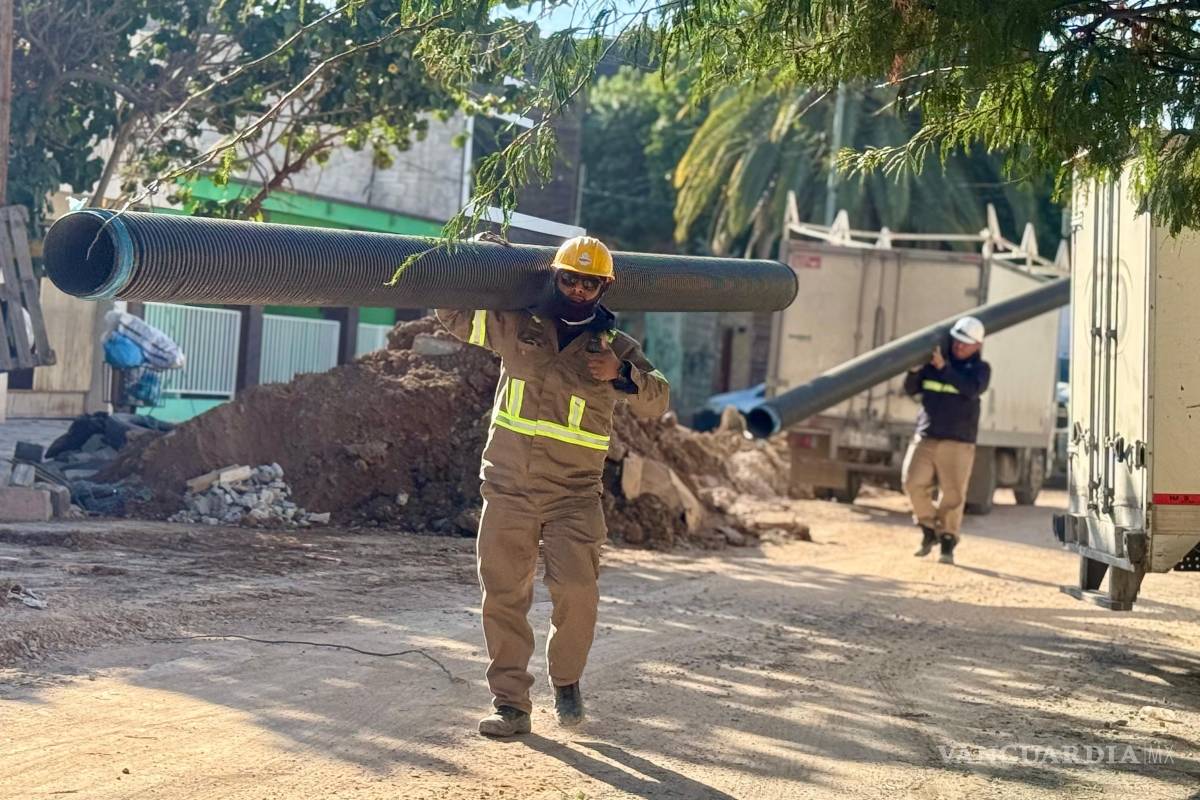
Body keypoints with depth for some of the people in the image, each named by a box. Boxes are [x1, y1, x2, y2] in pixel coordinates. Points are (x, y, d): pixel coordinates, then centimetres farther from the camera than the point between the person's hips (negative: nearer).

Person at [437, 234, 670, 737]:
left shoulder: (614, 347, 5)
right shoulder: (515, 327, 6)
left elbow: (657, 402, -1)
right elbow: (452, 314, 16)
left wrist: (622, 375, -19)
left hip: (574, 493, -1)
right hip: (508, 488, 1)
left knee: (576, 590, -16)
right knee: (503, 596, 3)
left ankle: (566, 682, 11)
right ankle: (511, 703, 13)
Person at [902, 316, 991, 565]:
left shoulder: (980, 368, 4)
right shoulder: (932, 362, 11)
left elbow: (971, 389, -17)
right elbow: (912, 389, 15)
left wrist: (944, 367, -23)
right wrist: (914, 371, -5)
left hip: (957, 442, -3)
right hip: (926, 438, 3)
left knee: (952, 494, -5)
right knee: (914, 483, -8)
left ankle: (947, 543, 7)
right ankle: (929, 530, 12)